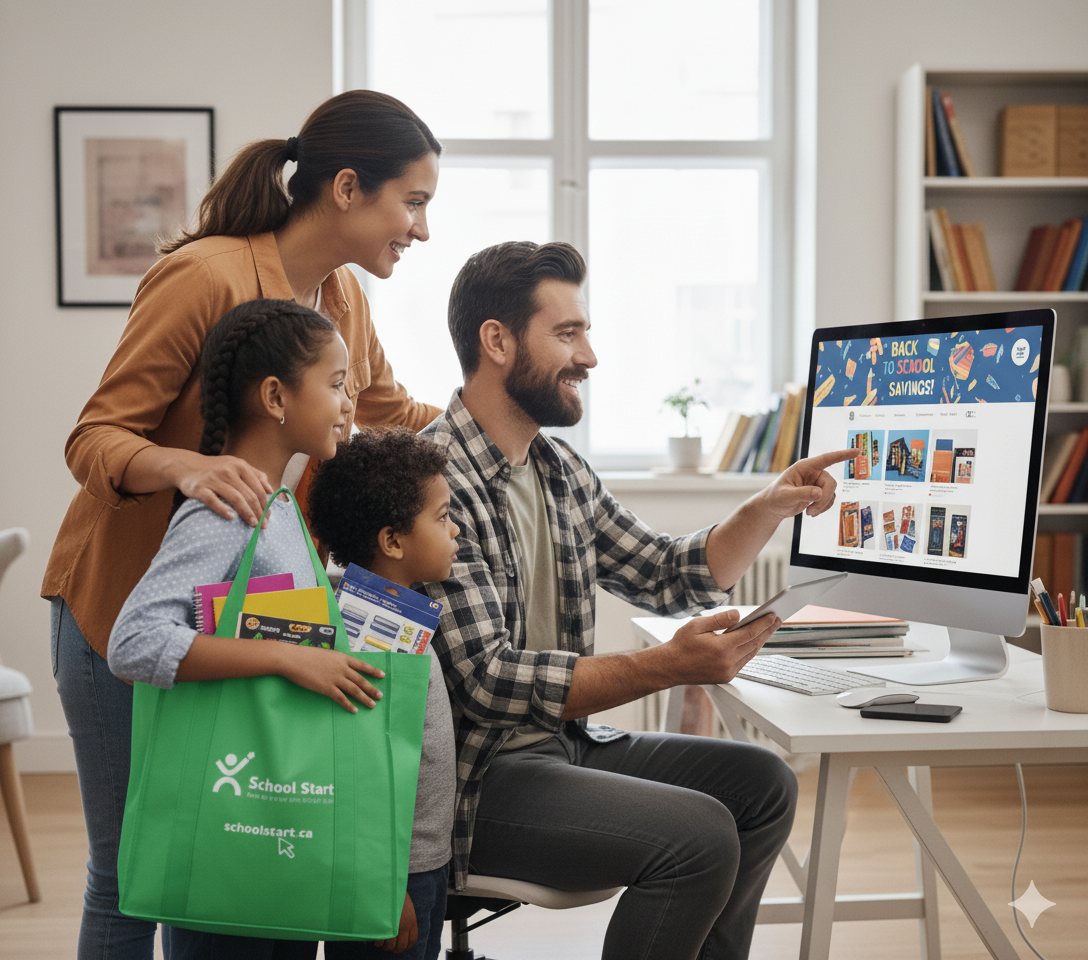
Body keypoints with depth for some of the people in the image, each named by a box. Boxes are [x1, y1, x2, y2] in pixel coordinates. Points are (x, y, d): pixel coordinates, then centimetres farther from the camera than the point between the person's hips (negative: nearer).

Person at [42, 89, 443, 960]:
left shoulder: (344, 297, 4)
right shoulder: (207, 277, -19)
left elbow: (391, 415, 24)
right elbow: (94, 440, -20)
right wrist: (187, 468, -39)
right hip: (127, 603, -6)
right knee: (132, 867, 2)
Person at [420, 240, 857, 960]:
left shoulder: (560, 468, 10)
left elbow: (669, 577, 20)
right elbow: (488, 681, -25)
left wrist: (771, 508, 6)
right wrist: (667, 667, -30)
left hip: (566, 740, 9)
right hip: (476, 776, -9)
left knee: (762, 783, 4)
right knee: (699, 833, -22)